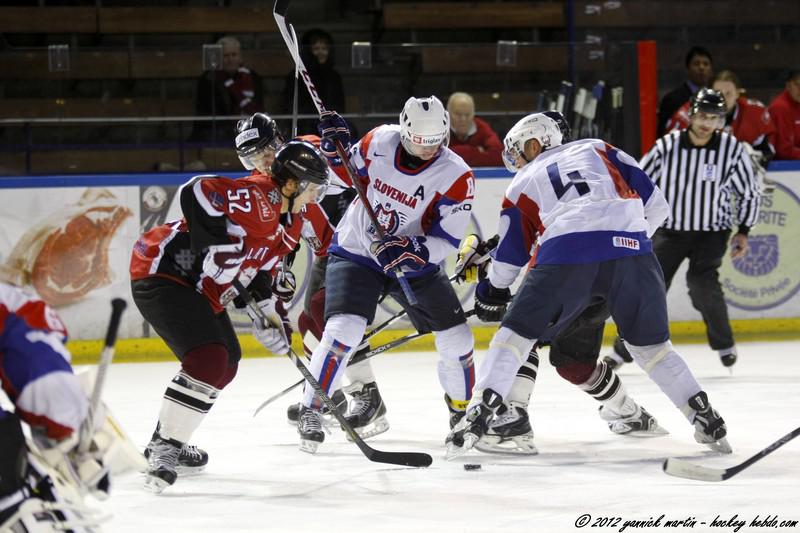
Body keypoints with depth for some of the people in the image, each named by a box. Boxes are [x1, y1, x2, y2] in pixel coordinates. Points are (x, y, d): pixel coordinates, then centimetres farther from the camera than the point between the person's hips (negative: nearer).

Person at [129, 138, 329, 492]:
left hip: (200, 287, 11)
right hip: (161, 273, -11)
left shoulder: (289, 225, 11)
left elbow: (258, 266, 21)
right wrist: (217, 242, -32)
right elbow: (195, 192, -32)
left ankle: (167, 442, 34)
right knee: (208, 359, -24)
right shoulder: (258, 196, -22)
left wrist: (268, 315, 12)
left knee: (227, 361, 21)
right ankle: (165, 448, -16)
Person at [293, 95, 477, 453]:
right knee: (344, 329, -22)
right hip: (356, 251, -1)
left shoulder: (457, 177, -19)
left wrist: (411, 250, -34)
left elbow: (446, 239, -18)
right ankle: (310, 411, -11)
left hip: (414, 262, 1)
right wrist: (335, 147, -14)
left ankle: (464, 412, 26)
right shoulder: (380, 142, -14)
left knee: (456, 340, 1)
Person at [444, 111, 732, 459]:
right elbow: (656, 205, 23)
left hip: (566, 254, -2)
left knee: (517, 333, 11)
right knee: (649, 344, 20)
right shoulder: (597, 150, 30)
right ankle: (705, 418, 13)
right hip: (632, 250, 2)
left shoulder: (522, 185, 27)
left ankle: (480, 412, -4)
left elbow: (509, 256, 27)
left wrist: (491, 296, 44)